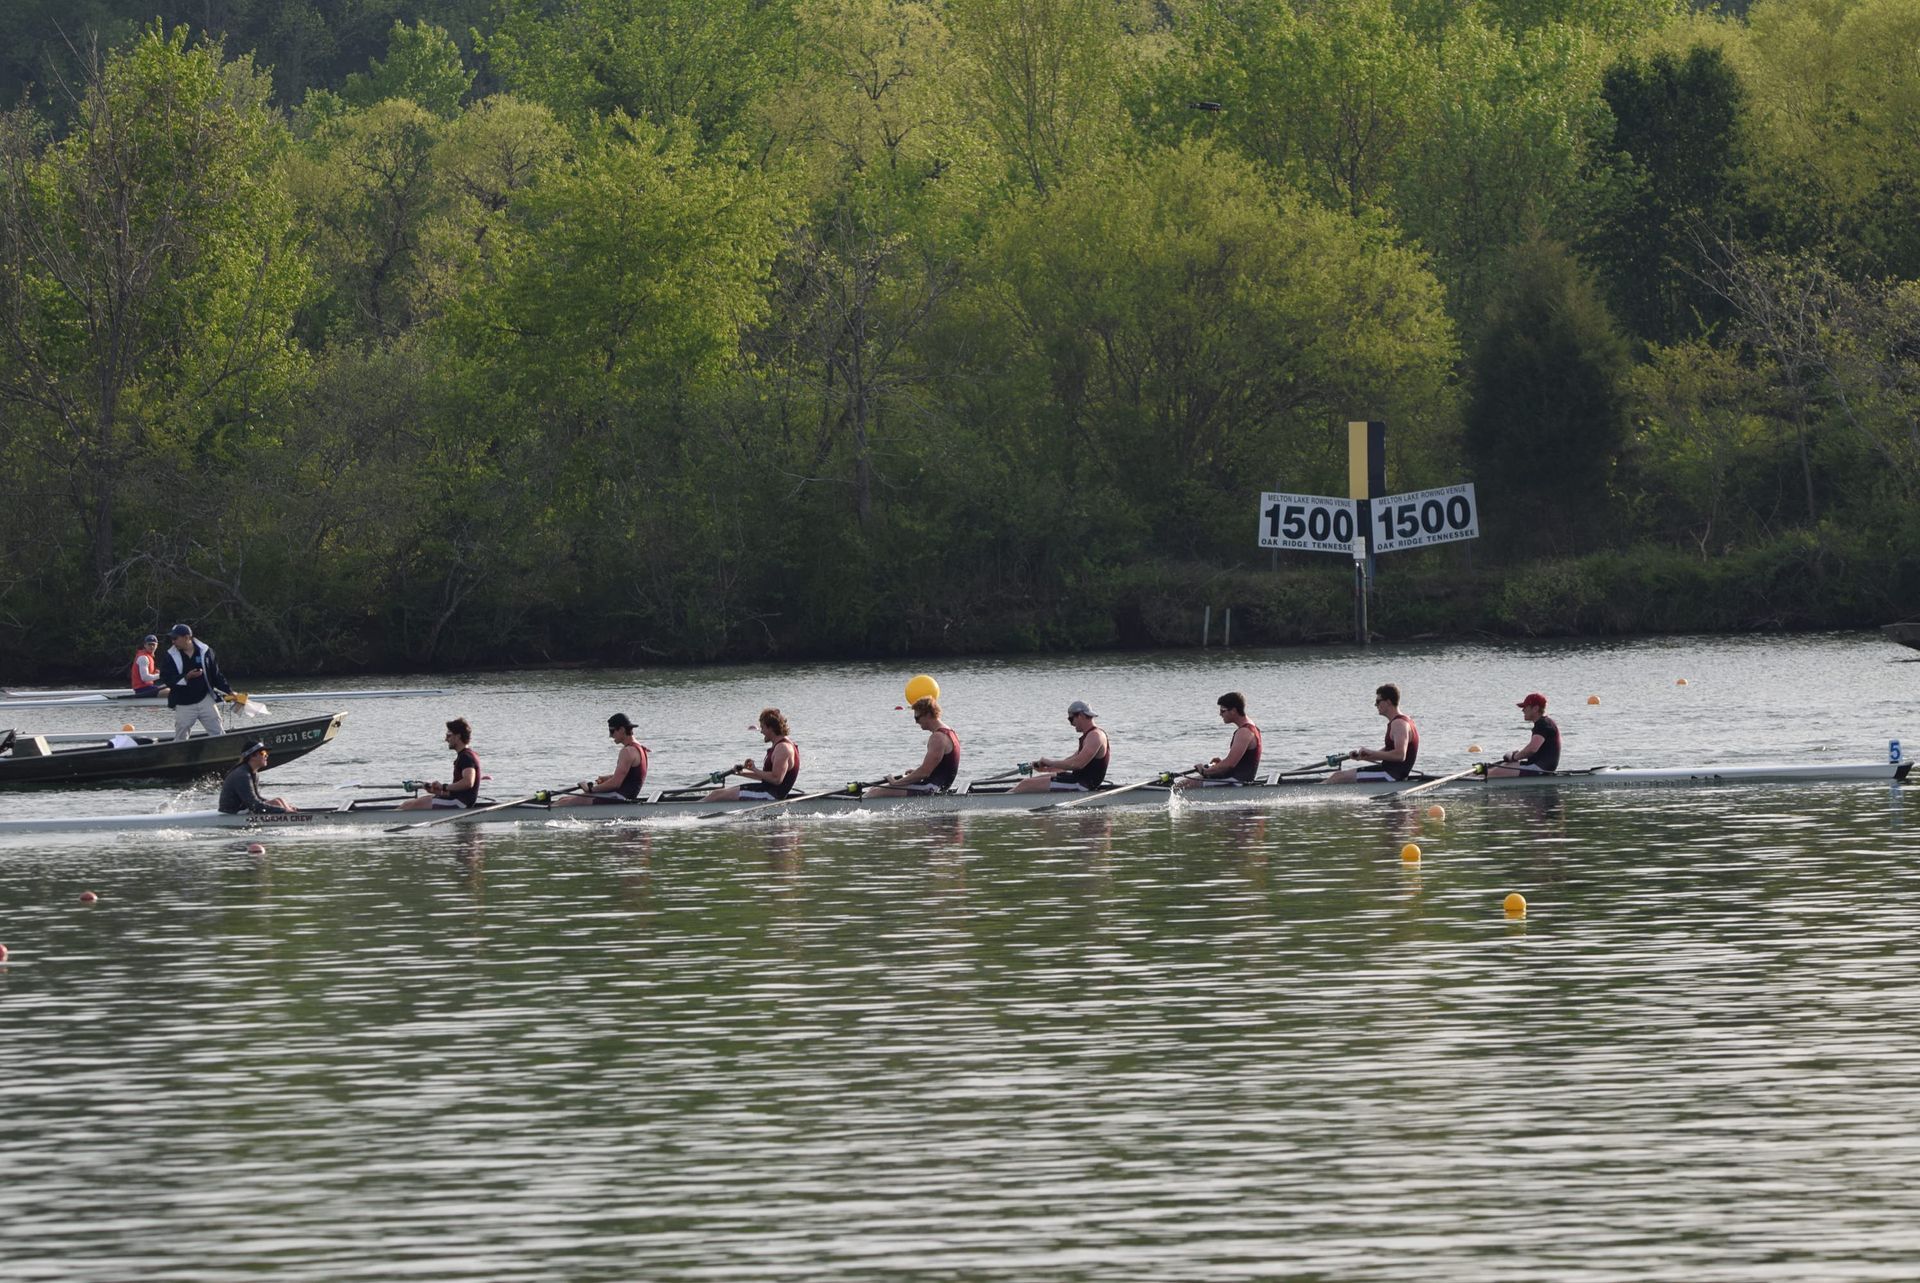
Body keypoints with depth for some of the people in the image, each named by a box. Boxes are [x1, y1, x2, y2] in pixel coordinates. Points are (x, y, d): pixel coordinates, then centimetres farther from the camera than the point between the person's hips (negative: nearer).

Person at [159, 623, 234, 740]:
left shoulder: (205, 651, 1)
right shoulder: (170, 657, -2)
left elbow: (216, 675, 9)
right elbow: (166, 679, -10)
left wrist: (228, 691, 3)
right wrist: (186, 677, -22)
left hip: (205, 699, 1)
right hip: (184, 705, -1)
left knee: (219, 734, -1)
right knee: (180, 739, 4)